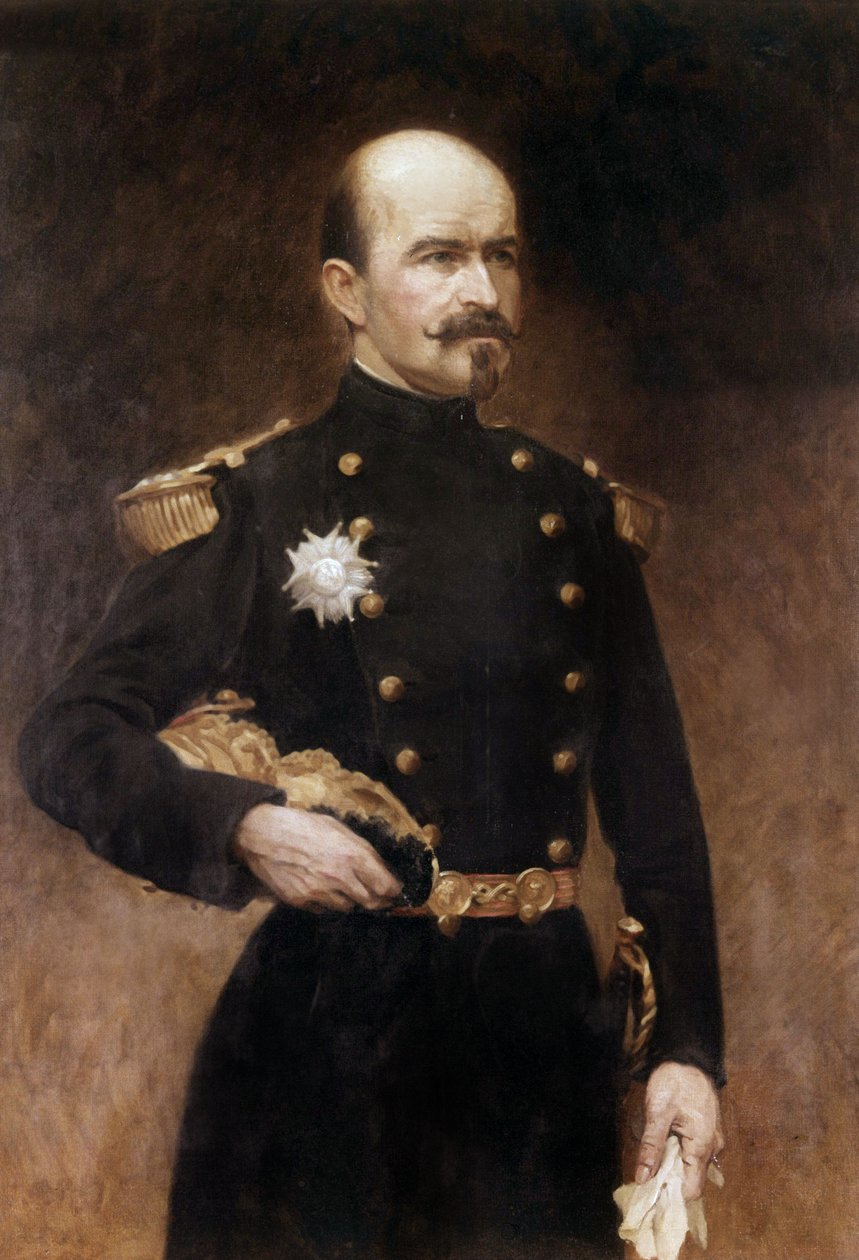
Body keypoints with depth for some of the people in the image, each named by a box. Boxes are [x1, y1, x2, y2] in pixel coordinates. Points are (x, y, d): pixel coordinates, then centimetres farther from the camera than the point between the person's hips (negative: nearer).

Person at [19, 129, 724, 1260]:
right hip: (333, 1028, -3)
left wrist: (687, 1048, 4)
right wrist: (243, 828, -21)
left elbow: (655, 809, 8)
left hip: (547, 1028, 4)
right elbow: (68, 742, -5)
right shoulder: (255, 507, -5)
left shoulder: (576, 511, 6)